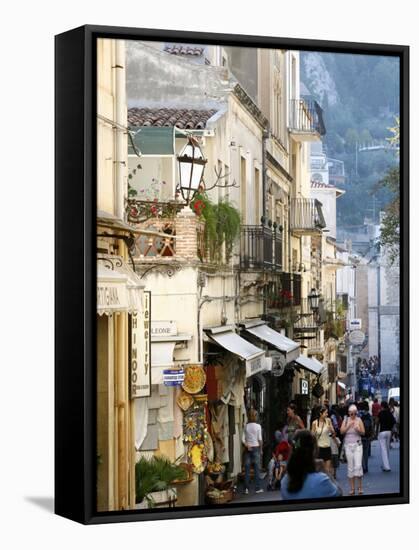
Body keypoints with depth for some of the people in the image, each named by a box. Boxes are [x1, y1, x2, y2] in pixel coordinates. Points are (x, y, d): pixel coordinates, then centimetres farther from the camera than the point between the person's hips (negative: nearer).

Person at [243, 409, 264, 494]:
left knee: (247, 468, 4)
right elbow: (260, 439, -4)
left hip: (248, 448, 2)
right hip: (256, 448, -2)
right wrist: (261, 449, 4)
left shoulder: (246, 426, -1)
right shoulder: (258, 426, -6)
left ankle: (246, 488, 5)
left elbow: (243, 439, -6)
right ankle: (258, 488, 5)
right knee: (257, 468, 4)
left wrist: (247, 445, 0)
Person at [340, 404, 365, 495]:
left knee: (358, 465, -11)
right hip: (348, 445, 2)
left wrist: (358, 429, -20)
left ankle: (360, 487, 2)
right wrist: (348, 425, -17)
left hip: (357, 445, -2)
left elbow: (363, 432, -1)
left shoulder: (359, 420, 0)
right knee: (350, 467, 4)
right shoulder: (346, 420, 4)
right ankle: (352, 488, 9)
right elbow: (342, 431, -4)